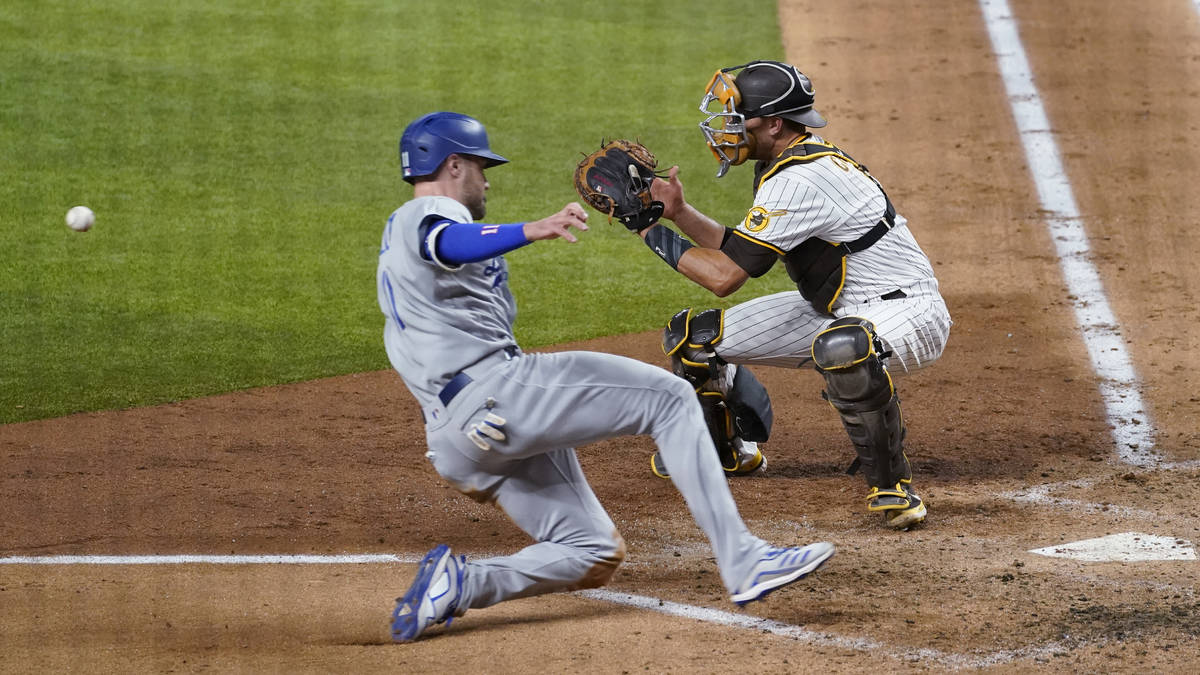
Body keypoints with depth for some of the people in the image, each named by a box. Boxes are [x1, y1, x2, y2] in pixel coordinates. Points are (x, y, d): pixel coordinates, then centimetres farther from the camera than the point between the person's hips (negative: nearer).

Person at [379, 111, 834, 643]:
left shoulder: (398, 239, 32)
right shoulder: (429, 215, -1)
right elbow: (450, 246, -28)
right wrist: (529, 231, -47)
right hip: (493, 388, -10)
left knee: (594, 557, 7)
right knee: (669, 398, -6)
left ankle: (462, 584, -14)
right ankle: (742, 562, -17)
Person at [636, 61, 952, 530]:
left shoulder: (798, 180, -26)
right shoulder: (798, 161, 6)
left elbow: (724, 276, -26)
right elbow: (738, 251, 16)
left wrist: (655, 233, -14)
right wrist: (680, 213, 3)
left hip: (907, 313, -10)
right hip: (836, 313, 10)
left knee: (841, 349, -46)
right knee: (695, 337, 6)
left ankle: (890, 483, -27)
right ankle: (729, 450, 35)